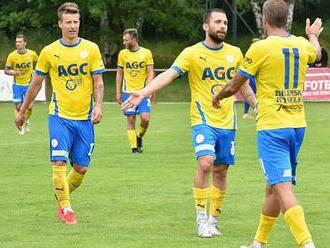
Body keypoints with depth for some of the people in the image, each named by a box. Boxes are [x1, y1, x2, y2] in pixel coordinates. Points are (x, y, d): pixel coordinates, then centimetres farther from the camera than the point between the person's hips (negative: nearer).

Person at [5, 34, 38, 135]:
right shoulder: (12, 56, -11)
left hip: (29, 84, 0)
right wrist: (12, 72, -25)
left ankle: (26, 121, 22)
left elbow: (37, 63, 14)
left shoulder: (32, 54, -8)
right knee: (18, 107, 1)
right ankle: (20, 125, 24)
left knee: (29, 106, -9)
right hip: (17, 85, 0)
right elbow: (6, 70, -5)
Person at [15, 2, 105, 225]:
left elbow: (98, 81, 3)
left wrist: (98, 106, -14)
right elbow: (36, 83, 11)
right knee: (59, 162, -14)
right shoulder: (49, 52, 1)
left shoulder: (91, 49, 1)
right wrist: (22, 112, 15)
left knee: (81, 168, 3)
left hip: (84, 118, 1)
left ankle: (62, 198, 28)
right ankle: (66, 208, -4)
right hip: (59, 116, -1)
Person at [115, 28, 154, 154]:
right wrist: (118, 93, 6)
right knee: (131, 119, -1)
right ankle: (134, 146, 5)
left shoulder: (146, 53, 0)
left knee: (145, 118, -12)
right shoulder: (123, 54, 5)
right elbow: (119, 74, 10)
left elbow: (150, 73, -1)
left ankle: (139, 136, 16)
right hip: (128, 92, 1)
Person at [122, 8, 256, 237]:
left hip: (227, 123, 4)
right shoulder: (192, 53, -7)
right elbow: (168, 75, -18)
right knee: (205, 163, -21)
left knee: (220, 171, 7)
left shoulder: (235, 53, 6)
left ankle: (214, 220, 21)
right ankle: (201, 218, -11)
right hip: (203, 120, -4)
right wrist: (143, 93, -30)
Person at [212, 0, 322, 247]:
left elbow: (234, 86, -1)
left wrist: (218, 97, 21)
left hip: (272, 128, -7)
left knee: (282, 187, -14)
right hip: (297, 125, 7)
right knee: (274, 186, 17)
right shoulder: (302, 45, 7)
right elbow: (316, 52, 35)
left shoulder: (260, 48, -11)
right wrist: (313, 35, 57)